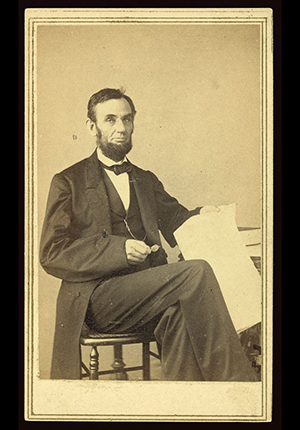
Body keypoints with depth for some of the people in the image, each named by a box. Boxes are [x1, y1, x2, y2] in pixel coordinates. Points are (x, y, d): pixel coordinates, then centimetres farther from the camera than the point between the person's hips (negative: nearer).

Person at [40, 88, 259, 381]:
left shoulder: (147, 181, 25)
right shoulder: (68, 182, 8)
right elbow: (51, 254, -1)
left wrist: (200, 216, -4)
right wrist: (118, 249, -14)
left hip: (149, 295, 4)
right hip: (98, 299, -4)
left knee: (177, 315, -34)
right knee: (197, 272, -27)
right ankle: (235, 379, -23)